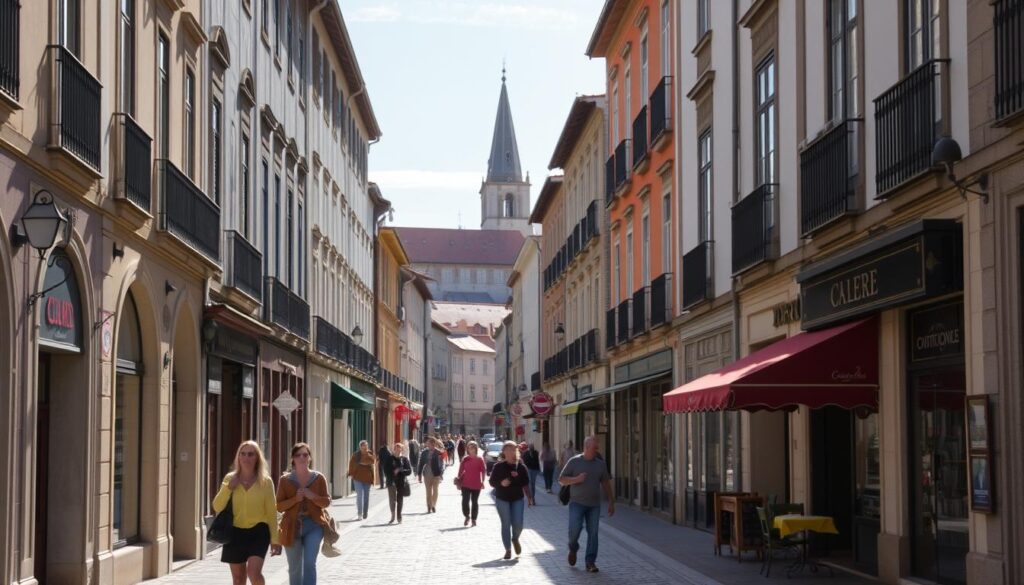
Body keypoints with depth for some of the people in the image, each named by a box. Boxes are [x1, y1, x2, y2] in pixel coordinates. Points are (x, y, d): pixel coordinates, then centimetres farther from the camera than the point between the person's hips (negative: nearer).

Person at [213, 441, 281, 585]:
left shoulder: (265, 481, -2)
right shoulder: (230, 479, 3)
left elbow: (272, 512, 1)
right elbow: (217, 507, -1)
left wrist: (275, 539, -2)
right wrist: (228, 488, -14)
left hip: (258, 532, -3)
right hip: (235, 533, 3)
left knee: (253, 571, -22)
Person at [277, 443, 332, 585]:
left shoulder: (319, 478, 4)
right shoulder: (285, 480, 3)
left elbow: (326, 502, 4)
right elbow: (279, 506, 0)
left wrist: (312, 496, -15)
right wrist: (295, 499, -16)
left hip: (314, 525, -1)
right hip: (293, 527, 1)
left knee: (309, 563, -17)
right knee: (295, 568, 10)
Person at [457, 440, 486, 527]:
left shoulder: (479, 459, -2)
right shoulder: (465, 459, 2)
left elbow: (483, 471, 1)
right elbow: (461, 471, 6)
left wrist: (482, 482, -2)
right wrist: (459, 482, 4)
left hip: (476, 484, -1)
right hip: (466, 484, 1)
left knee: (475, 502, 8)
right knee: (465, 501, -5)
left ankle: (473, 519, 20)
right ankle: (467, 516, 17)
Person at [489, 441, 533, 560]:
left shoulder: (521, 467, 0)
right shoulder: (498, 466, -5)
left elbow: (525, 484, 6)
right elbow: (492, 482, -3)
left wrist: (529, 497, -1)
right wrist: (501, 483, -22)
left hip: (517, 498, 1)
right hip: (502, 499, -1)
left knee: (518, 524, -4)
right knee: (506, 524, 1)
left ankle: (515, 539, 30)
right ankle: (508, 550, 12)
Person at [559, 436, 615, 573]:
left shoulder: (601, 464, 9)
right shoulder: (574, 462, 0)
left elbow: (606, 484, 14)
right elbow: (561, 479, 1)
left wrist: (611, 502, 11)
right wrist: (576, 479, -15)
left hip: (594, 504, 3)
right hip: (577, 503, -3)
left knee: (593, 533, -2)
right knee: (574, 529, -13)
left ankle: (590, 562, 4)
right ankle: (573, 549, 19)